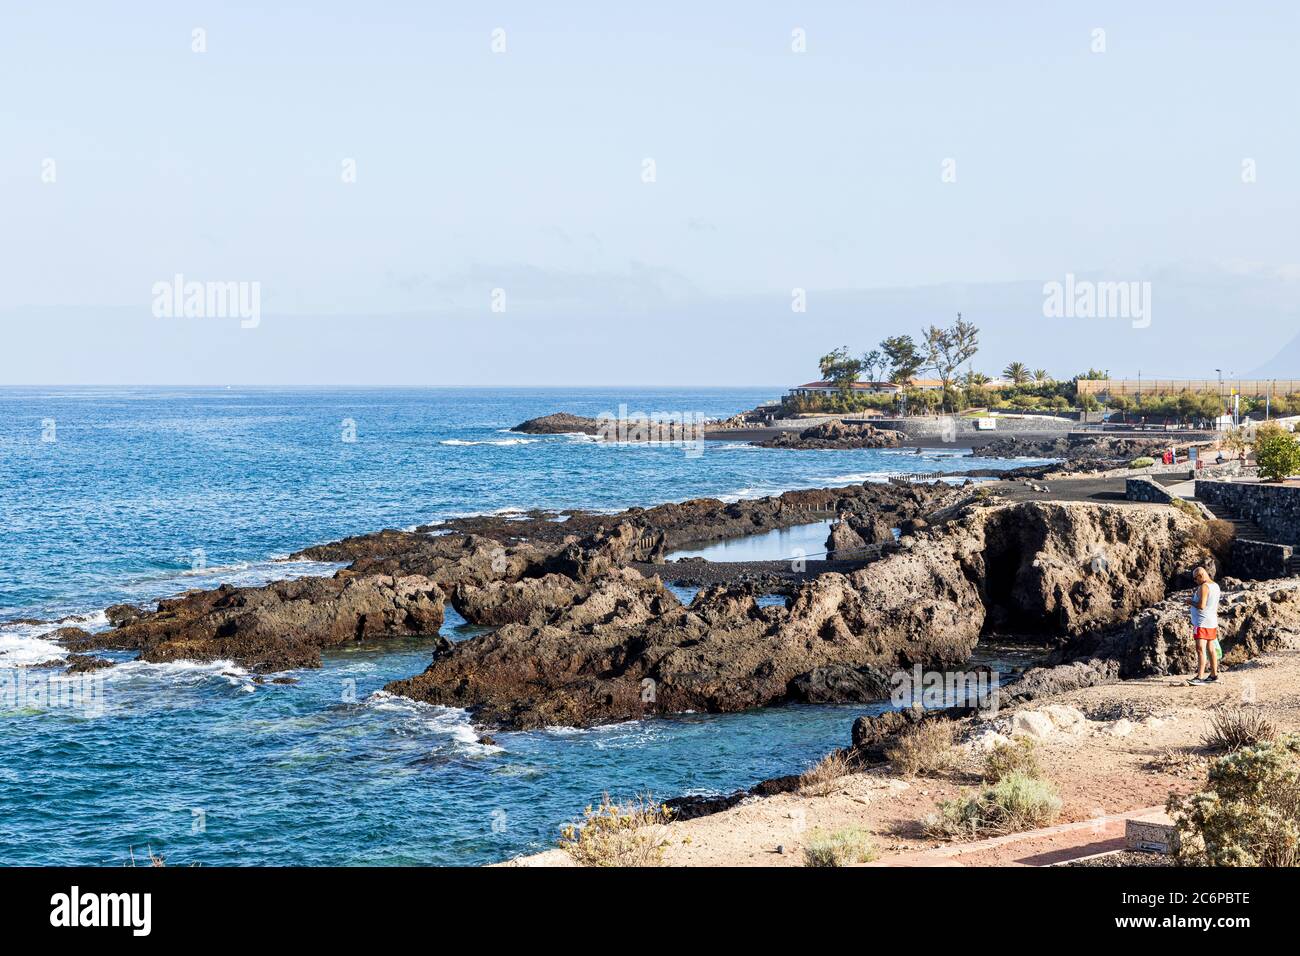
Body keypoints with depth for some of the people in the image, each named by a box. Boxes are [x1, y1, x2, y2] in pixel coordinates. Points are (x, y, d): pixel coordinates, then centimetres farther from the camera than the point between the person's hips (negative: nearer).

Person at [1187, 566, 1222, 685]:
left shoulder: (1204, 587, -17)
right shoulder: (1215, 586, 14)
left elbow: (1201, 605, -23)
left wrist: (1191, 601, -7)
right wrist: (1196, 593, 15)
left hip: (1202, 623, -10)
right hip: (1212, 622, 10)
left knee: (1200, 649, -14)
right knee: (1211, 648, 16)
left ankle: (1199, 677, -20)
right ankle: (1214, 674, 22)